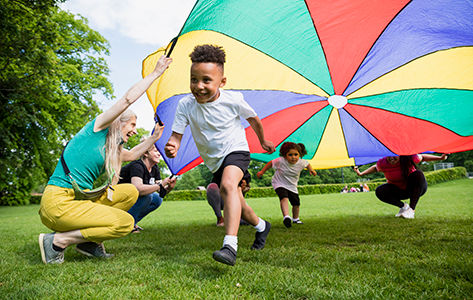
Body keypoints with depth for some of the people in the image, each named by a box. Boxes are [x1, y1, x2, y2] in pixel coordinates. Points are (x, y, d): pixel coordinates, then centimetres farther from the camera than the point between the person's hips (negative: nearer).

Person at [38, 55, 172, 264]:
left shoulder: (111, 148, 19)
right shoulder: (97, 127, -3)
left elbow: (131, 155, 39)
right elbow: (128, 99, -9)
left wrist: (154, 138, 34)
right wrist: (155, 73, -2)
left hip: (81, 198, 9)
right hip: (58, 202, -9)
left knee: (130, 192, 8)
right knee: (125, 222, -17)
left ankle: (89, 242, 6)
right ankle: (57, 240, -7)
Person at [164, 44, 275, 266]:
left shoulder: (233, 100, -18)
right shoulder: (185, 105, -15)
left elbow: (253, 120, 0)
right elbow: (177, 134, -15)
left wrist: (263, 141, 15)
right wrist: (172, 147, -39)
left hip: (236, 150, -4)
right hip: (214, 161, 5)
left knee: (228, 185, -35)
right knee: (235, 205, 16)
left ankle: (230, 245, -39)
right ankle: (261, 226, 45)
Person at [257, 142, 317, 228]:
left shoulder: (301, 162, -18)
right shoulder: (280, 161, -27)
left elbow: (307, 164, 8)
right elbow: (271, 163, -9)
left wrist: (311, 170, -1)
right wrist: (262, 171, -5)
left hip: (292, 186, 4)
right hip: (279, 184, -4)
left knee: (296, 203, 11)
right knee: (284, 198, -32)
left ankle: (295, 219, 37)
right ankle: (286, 217, -41)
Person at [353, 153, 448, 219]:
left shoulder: (409, 158, -25)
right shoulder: (382, 163, -21)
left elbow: (422, 157, -5)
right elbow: (375, 168, 2)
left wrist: (440, 158, -10)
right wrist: (361, 173, -7)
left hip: (416, 189, -1)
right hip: (398, 190, 1)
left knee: (418, 174, -33)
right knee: (379, 192, -24)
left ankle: (412, 209, -29)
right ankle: (403, 206, -1)